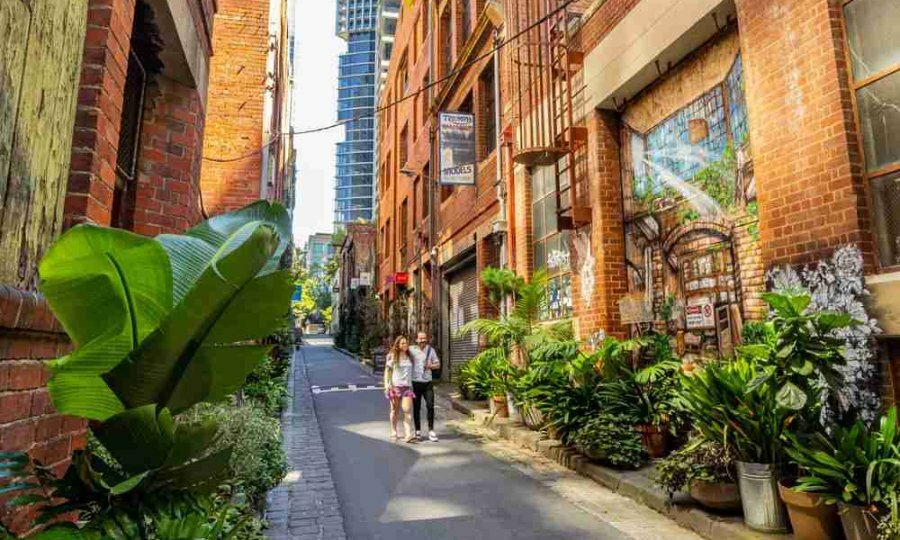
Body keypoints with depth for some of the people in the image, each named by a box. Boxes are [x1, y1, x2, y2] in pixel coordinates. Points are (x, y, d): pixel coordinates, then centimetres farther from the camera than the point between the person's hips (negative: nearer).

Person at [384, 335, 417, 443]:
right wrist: (387, 384, -9)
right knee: (395, 411, 9)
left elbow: (412, 372, 14)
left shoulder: (409, 357, 10)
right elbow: (387, 371, 2)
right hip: (395, 386, -2)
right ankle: (394, 432, 24)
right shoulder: (392, 356, 2)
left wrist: (412, 385, 8)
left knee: (406, 410, -9)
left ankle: (408, 435, -15)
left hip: (407, 386, 2)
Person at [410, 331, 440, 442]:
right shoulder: (411, 350, -4)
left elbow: (438, 364, 9)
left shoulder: (431, 350, 3)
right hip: (415, 382, -1)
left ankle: (431, 431, 6)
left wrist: (431, 366, -11)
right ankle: (418, 431, 20)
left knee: (430, 406, -4)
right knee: (416, 408, 7)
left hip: (427, 383, 1)